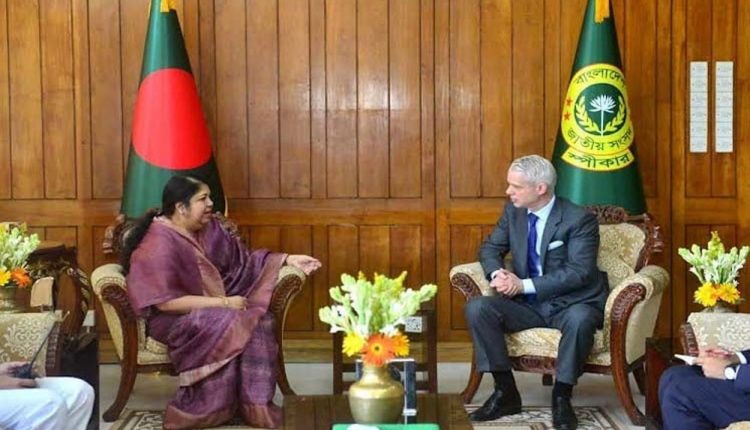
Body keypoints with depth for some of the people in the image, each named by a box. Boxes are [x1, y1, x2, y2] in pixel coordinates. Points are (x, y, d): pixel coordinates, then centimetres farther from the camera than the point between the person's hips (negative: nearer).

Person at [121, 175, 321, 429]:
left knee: (260, 319, -20)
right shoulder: (158, 244, -19)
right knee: (229, 325, -32)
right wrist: (222, 303, -25)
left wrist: (289, 260, 2)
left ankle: (256, 407, -20)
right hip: (173, 319, -7)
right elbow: (166, 302, -25)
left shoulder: (209, 228, 5)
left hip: (212, 309, 7)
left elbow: (243, 261, 13)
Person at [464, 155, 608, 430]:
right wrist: (497, 273, -16)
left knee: (580, 320, -40)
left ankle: (561, 397, -19)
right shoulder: (513, 211, 4)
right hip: (529, 304, 5)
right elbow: (490, 248, 10)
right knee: (477, 308, -19)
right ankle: (506, 391, -11)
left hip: (572, 303, -5)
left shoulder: (579, 219, -14)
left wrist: (525, 285, -27)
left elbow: (579, 272, -22)